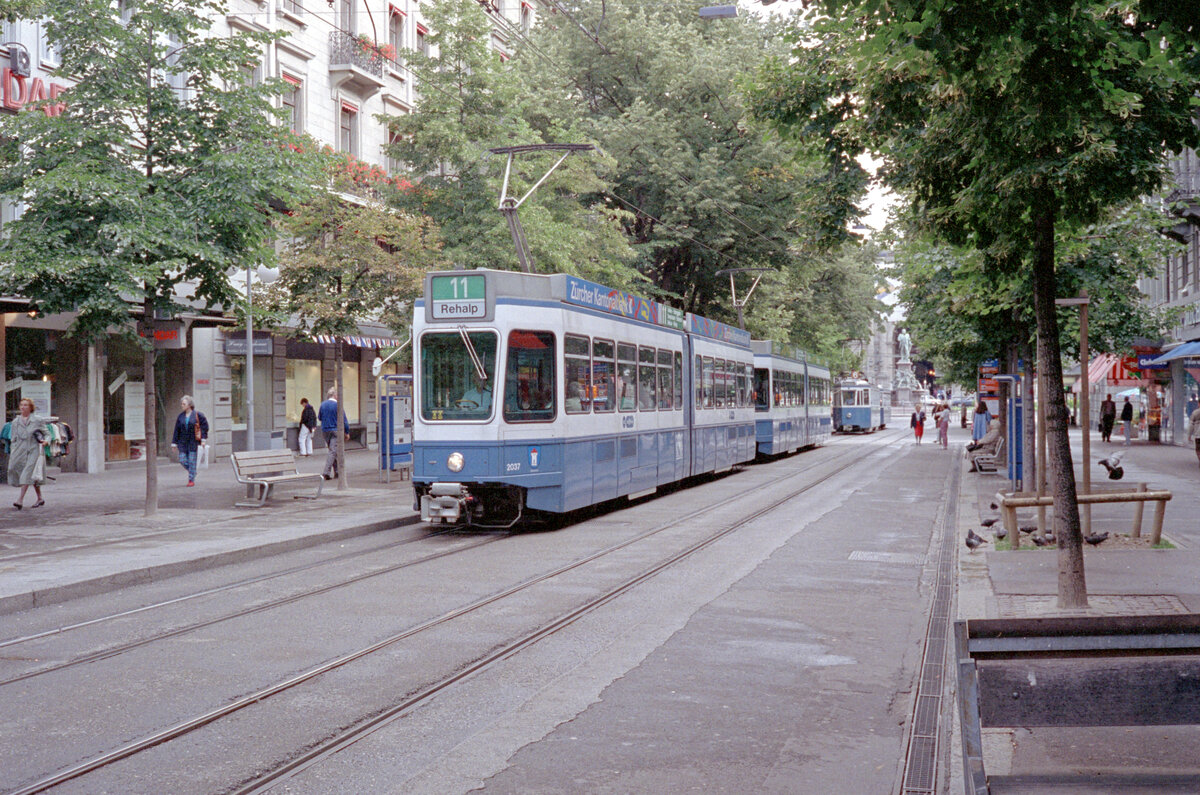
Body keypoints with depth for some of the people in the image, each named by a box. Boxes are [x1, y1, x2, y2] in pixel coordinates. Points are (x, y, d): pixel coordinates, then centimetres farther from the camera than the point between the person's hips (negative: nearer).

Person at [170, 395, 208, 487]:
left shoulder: (197, 415, -5)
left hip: (193, 442, -4)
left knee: (192, 461, -3)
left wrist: (203, 438, -8)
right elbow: (177, 430, 8)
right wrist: (174, 442, 6)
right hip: (183, 442, 4)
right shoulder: (180, 416, 6)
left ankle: (191, 480, 6)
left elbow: (204, 426, -2)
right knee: (182, 460, 0)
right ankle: (192, 471, 27)